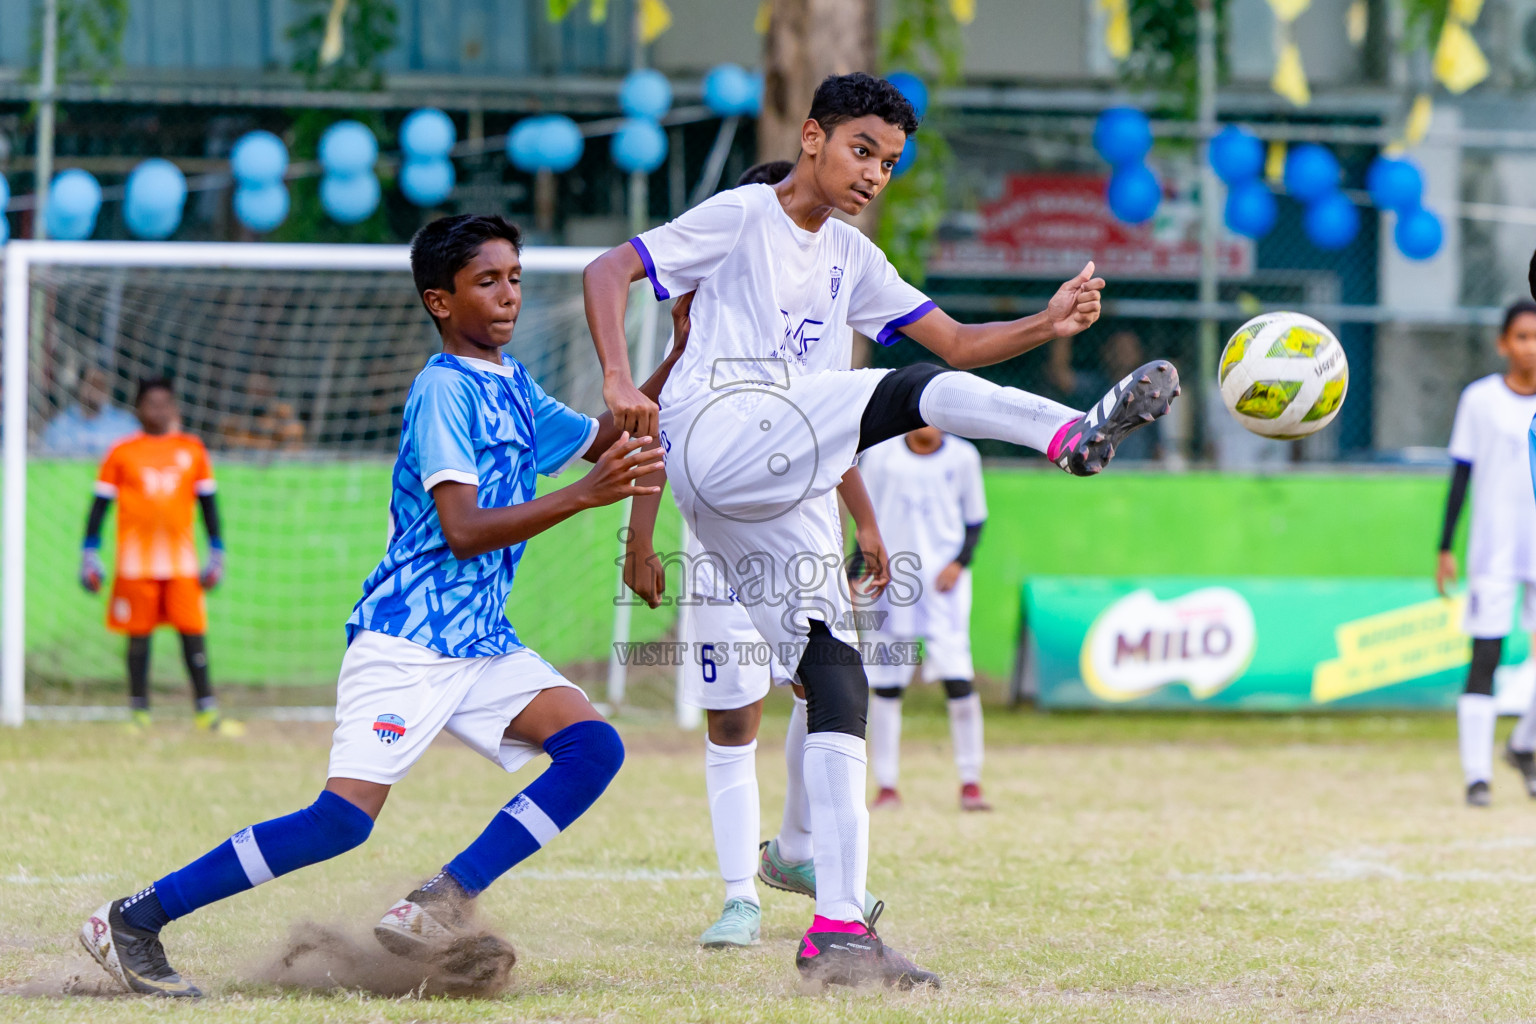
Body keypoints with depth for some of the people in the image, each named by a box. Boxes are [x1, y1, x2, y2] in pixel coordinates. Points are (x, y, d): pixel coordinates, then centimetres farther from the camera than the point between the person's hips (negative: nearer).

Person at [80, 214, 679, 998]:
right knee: (343, 817, -18)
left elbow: (605, 439, 30)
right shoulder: (444, 389, -10)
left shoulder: (512, 388, 16)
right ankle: (132, 920, -10)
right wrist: (584, 495, -24)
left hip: (482, 645, 9)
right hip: (407, 640, -9)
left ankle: (443, 902, -12)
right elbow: (463, 530, -20)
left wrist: (678, 358, 18)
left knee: (593, 747, -10)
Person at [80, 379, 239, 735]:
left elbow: (208, 502, 14)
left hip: (183, 560, 1)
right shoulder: (122, 452, 5)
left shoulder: (192, 449, 10)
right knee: (138, 636, 2)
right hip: (135, 562, -1)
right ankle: (138, 714, 10)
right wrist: (89, 554, 2)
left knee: (193, 633, -2)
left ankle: (206, 710, 2)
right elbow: (101, 503, 7)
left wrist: (217, 552, 9)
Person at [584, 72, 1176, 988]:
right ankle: (1074, 432, -49)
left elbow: (959, 343, 21)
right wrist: (620, 381, -14)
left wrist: (1047, 325, 2)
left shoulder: (852, 259, 26)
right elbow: (608, 272, 1)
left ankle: (839, 930, -10)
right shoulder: (740, 216, 7)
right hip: (719, 435, -6)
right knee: (909, 391, -23)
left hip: (788, 493, 6)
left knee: (838, 679, -5)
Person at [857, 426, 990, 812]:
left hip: (943, 577, -1)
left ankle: (970, 781, -3)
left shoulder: (962, 457, 4)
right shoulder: (880, 455, 4)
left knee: (957, 675, -12)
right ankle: (886, 786, 8)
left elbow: (975, 519, 10)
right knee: (885, 684, -1)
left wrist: (959, 562, -6)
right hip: (890, 576, 1)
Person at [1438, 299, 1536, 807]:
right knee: (1484, 659, -7)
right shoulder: (1479, 399, -1)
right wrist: (1445, 548, -2)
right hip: (1493, 551, -3)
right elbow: (1461, 477, 1)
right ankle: (1476, 773, -4)